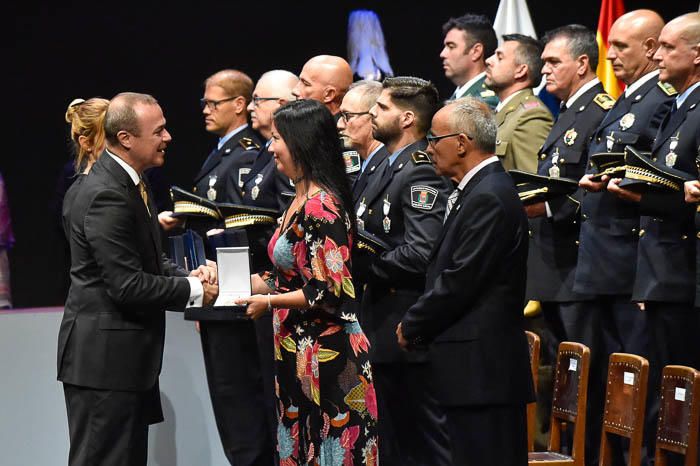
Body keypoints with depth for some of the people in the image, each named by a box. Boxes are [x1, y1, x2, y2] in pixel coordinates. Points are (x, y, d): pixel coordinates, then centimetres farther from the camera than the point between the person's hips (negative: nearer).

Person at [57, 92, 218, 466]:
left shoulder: (128, 183, 12)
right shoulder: (107, 196, -21)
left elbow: (148, 261, 20)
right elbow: (128, 286, -24)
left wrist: (188, 276, 0)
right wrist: (193, 291, -13)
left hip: (128, 355, 11)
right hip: (104, 360, -11)